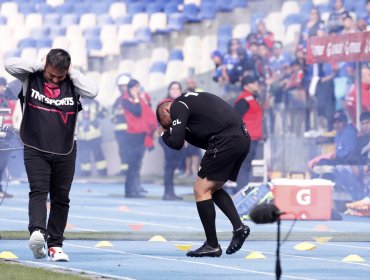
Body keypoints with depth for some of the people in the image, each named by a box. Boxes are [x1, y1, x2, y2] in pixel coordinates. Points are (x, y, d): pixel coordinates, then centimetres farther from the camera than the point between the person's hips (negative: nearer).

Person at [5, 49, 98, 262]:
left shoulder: (73, 83, -1)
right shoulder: (31, 77, -2)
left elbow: (92, 91, -19)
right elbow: (10, 64, -18)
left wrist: (72, 72, -11)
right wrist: (40, 66, -11)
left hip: (65, 151, 2)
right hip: (35, 150, -2)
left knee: (61, 198, 4)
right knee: (38, 191, -17)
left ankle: (55, 244, 11)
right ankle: (38, 232, -34)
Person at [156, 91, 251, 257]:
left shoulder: (178, 106, 0)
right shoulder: (192, 100, 28)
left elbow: (176, 143, -7)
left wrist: (164, 134, 12)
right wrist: (186, 134, 19)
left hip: (226, 142, -9)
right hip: (243, 138, 9)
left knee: (201, 190, -1)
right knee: (213, 188, 21)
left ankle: (212, 245, -1)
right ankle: (238, 226, 7)